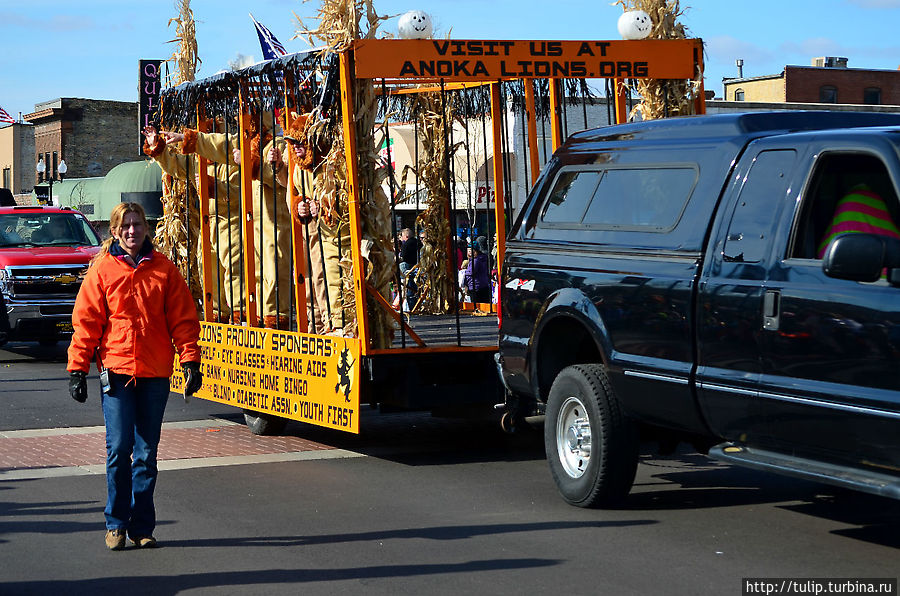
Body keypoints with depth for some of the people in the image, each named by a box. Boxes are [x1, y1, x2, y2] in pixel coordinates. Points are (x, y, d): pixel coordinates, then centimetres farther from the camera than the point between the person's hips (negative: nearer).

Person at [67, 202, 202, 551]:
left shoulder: (164, 270, 7)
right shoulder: (102, 269, 3)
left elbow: (183, 318, 7)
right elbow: (86, 320, 2)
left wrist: (190, 360, -1)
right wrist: (77, 368, -3)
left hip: (155, 372, 2)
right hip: (116, 369, -2)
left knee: (146, 452, 6)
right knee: (119, 447, -7)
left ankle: (142, 527, 14)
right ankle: (116, 523, 8)